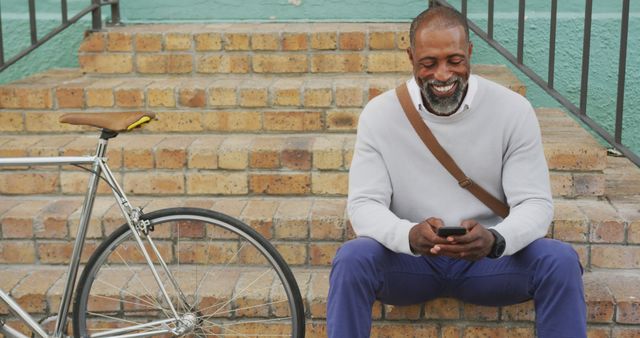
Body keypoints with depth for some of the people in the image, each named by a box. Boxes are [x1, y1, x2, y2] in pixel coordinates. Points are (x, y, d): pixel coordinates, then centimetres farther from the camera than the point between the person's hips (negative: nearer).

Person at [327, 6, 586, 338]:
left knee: (561, 261, -26)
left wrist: (495, 240, -33)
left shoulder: (513, 110, -7)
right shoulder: (379, 114, -7)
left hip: (487, 258, 1)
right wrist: (409, 236, -33)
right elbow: (363, 204, -10)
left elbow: (535, 203, -9)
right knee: (352, 259, -30)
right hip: (408, 257, 0)